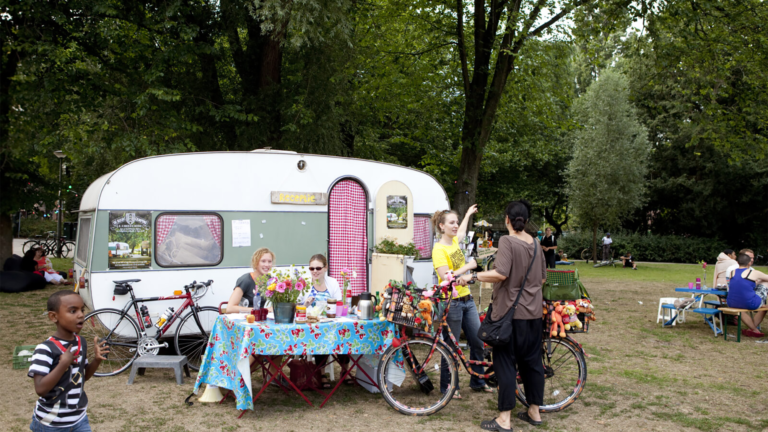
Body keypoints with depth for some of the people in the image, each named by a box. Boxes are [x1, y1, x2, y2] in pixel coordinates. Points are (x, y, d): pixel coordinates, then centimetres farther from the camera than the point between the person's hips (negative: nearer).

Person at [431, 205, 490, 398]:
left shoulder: (454, 241, 9)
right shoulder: (439, 249, -15)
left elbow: (461, 233, 35)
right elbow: (445, 277, -23)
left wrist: (468, 214, 48)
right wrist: (468, 266, -17)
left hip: (467, 299, 8)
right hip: (451, 303, -8)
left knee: (478, 342, 12)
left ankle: (478, 381, 27)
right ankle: (447, 386, 17)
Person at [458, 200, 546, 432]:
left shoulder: (507, 241, -13)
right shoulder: (535, 243, 9)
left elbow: (501, 273, -24)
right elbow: (542, 278, 14)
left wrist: (473, 276, -15)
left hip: (510, 311, -7)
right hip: (534, 311, 7)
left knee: (505, 363, -1)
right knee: (532, 361, 14)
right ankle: (534, 412, 24)